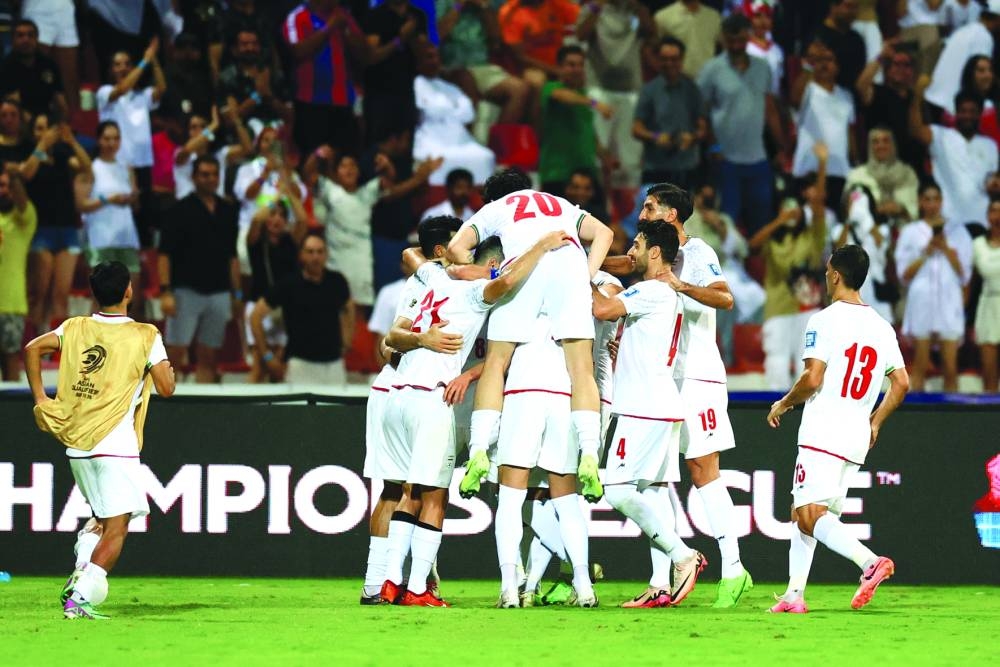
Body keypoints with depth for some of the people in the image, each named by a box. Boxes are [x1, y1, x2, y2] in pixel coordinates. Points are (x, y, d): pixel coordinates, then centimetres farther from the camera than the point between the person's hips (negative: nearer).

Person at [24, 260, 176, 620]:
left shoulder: (75, 328, 7)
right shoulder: (145, 336, -5)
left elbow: (33, 348, -2)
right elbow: (166, 387, -7)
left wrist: (40, 400, 4)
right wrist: (168, 370, 15)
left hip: (76, 443, 6)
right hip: (116, 445, -6)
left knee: (105, 519, 24)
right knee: (116, 530, -5)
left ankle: (81, 575, 6)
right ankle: (80, 597, -19)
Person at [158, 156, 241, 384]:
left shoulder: (228, 210, 12)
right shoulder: (181, 209, -2)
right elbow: (165, 253, -6)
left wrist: (237, 294, 14)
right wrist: (165, 291, -14)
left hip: (219, 294, 4)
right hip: (186, 292, -4)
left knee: (208, 357, 6)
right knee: (175, 354, -7)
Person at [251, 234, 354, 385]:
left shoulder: (337, 282, 6)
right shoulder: (289, 285, -4)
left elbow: (348, 309, 27)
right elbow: (256, 316, 1)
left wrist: (346, 344, 17)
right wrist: (267, 356, -1)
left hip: (334, 364, 4)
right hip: (301, 365, -4)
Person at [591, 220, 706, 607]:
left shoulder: (652, 292, -11)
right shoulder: (669, 296, 20)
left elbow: (604, 310, -22)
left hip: (644, 409, -10)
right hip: (660, 407, 10)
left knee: (618, 489, -13)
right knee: (654, 490, 6)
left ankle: (682, 555, -14)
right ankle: (662, 584, 2)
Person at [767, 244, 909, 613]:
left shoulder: (824, 320, -8)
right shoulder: (882, 327, 11)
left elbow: (812, 378, -16)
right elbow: (901, 383, 10)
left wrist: (783, 404, 2)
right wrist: (875, 423, 21)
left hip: (823, 433, -7)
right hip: (858, 437, 7)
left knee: (811, 516, -13)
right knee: (802, 513, 16)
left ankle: (869, 561, -33)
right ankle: (794, 594, 12)